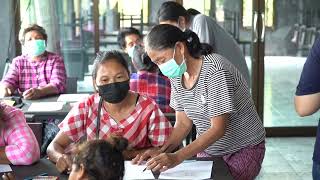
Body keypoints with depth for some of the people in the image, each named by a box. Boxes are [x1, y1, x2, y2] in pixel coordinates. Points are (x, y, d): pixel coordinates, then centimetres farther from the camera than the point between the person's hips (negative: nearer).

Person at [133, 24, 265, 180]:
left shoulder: (215, 69, -24)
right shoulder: (177, 76, -3)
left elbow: (218, 129, -26)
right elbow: (183, 123, 0)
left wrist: (177, 157, -34)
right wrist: (161, 152, -18)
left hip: (244, 150, -6)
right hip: (207, 148, 6)